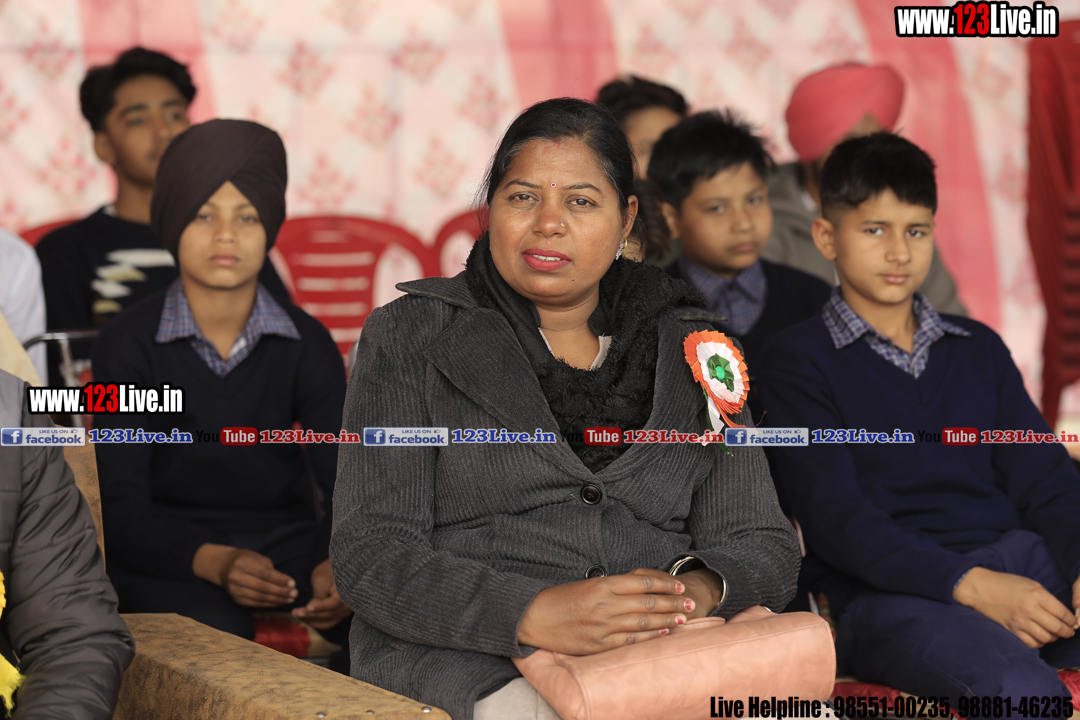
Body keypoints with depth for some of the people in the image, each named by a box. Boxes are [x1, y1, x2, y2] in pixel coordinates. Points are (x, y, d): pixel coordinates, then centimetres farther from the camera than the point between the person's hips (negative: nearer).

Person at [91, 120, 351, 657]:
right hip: (165, 552, -3)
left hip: (288, 537, 3)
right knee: (215, 630, -37)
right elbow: (121, 507, -11)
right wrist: (213, 562, -31)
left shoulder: (306, 343, 4)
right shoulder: (128, 345, -4)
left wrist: (338, 565, -29)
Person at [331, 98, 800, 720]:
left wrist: (699, 592, -15)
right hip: (477, 663, -3)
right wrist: (534, 614, -21)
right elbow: (371, 556, -4)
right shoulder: (411, 338, 7)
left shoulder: (690, 348, 16)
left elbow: (764, 546, 10)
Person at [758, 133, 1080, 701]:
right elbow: (834, 518, -4)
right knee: (1020, 687, -37)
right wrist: (970, 586, -18)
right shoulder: (796, 361, 8)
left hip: (1020, 557, 5)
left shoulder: (979, 349, 25)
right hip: (889, 592, -5)